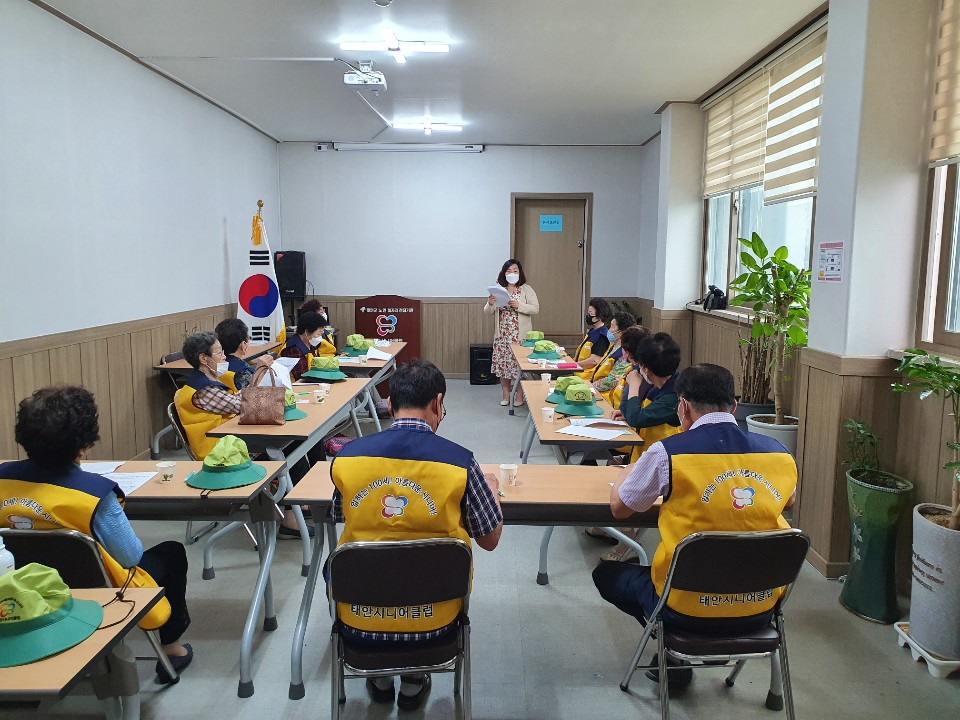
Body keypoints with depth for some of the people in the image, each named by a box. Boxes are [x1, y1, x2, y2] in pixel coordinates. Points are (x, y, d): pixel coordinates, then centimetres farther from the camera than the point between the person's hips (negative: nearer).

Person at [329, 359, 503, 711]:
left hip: (359, 623, 1)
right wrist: (491, 488, 16)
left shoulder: (347, 455, -11)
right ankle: (413, 679, 34)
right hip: (431, 623, 0)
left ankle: (379, 676, 38)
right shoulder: (460, 461, -15)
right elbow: (490, 540, -2)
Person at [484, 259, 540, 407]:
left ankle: (520, 395, 12)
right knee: (502, 363, 5)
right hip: (502, 334, 3)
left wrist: (518, 306, -20)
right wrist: (490, 304, -16)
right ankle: (506, 395, 17)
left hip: (520, 334, -3)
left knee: (520, 363, -1)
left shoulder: (526, 289, 0)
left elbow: (536, 309, -7)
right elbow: (488, 312, 7)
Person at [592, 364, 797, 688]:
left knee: (606, 574, 20)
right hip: (761, 612, 5)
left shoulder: (667, 452, -15)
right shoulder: (780, 453, -3)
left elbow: (619, 508, 2)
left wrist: (628, 471, 21)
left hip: (690, 610, -5)